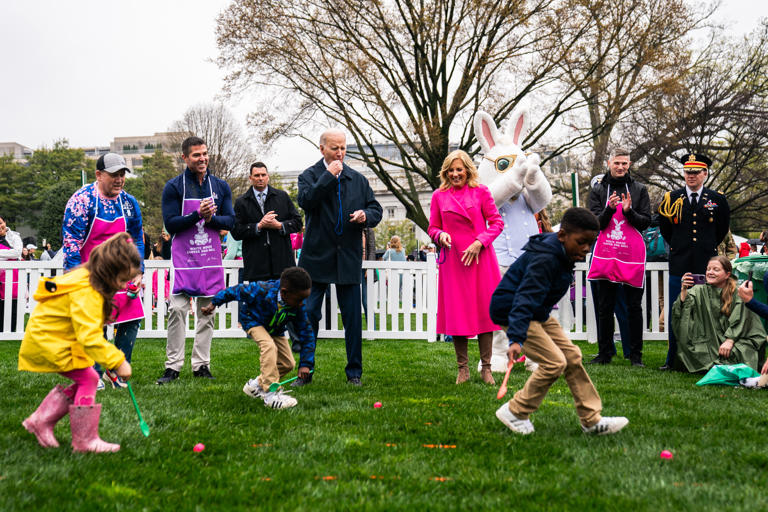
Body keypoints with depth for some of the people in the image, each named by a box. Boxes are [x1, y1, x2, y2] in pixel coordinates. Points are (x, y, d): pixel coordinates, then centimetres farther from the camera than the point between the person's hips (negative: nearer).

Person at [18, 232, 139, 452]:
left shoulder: (86, 279, 4)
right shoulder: (86, 294, -29)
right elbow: (89, 336, -35)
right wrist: (118, 361, -33)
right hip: (48, 343, -10)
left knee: (85, 380, 8)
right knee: (88, 378, -13)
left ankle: (41, 420, 18)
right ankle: (85, 440, -7)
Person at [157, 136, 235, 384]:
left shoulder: (220, 186, 9)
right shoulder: (174, 186, -1)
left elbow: (230, 221, 6)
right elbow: (170, 223, -8)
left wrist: (211, 218, -14)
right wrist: (197, 215, -21)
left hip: (211, 258, 4)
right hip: (184, 259, -3)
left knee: (207, 312, 6)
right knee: (177, 310, -9)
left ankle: (201, 365, 14)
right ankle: (173, 366, -2)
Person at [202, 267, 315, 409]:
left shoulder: (298, 306, -26)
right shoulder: (262, 290, -38)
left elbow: (306, 334, -19)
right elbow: (235, 291, -21)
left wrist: (306, 363, -25)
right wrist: (214, 303, -12)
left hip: (275, 330, 5)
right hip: (253, 321, -5)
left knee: (288, 364, -4)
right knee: (269, 345, -33)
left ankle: (256, 385, 15)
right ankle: (271, 394, -30)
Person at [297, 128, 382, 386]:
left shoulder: (358, 179, 12)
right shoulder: (310, 175, 3)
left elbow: (376, 209, 12)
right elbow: (306, 201, -16)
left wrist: (366, 216, -10)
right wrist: (329, 176, -17)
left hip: (349, 258, 2)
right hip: (317, 256, -2)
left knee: (352, 317, 4)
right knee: (308, 313, 1)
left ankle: (354, 372, 14)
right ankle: (304, 370, 11)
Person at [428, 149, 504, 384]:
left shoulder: (481, 192, 4)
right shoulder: (439, 196, 8)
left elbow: (497, 222, 3)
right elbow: (432, 228, 12)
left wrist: (479, 243, -10)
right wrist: (440, 235, -10)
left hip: (480, 258, -1)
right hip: (453, 259, 1)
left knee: (484, 310, -1)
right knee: (456, 312, 2)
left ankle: (486, 367, 7)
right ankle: (463, 368, 11)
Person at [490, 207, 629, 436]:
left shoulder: (562, 254, 2)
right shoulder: (545, 260, -28)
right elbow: (525, 299, -37)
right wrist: (516, 339, -46)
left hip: (537, 313, 10)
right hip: (510, 311, -10)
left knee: (572, 356, 7)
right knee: (554, 362, -15)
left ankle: (592, 420, 14)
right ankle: (514, 412, 1)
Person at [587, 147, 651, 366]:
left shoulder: (639, 190, 7)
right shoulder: (598, 190, 7)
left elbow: (646, 222, 3)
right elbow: (595, 223, 1)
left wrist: (628, 211, -14)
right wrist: (609, 209, -17)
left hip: (632, 255, -1)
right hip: (605, 255, 1)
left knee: (634, 307, 3)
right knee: (605, 307, 5)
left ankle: (636, 354, 10)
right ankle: (605, 353, 13)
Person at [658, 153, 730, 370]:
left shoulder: (717, 199, 6)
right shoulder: (672, 198, 6)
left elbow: (722, 229, 19)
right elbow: (664, 227, 18)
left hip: (706, 265, 0)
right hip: (679, 265, 0)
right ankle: (673, 359, 8)